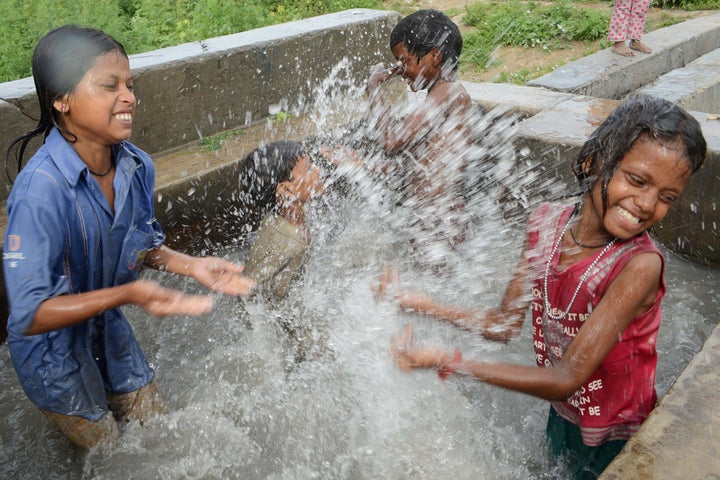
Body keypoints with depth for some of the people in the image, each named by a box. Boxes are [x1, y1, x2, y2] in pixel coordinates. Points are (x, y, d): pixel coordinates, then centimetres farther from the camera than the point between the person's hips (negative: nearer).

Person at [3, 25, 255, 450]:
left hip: (109, 329, 6)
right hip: (54, 348, -5)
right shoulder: (40, 190, -35)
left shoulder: (138, 167, -16)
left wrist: (192, 266, -16)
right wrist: (126, 294, -43)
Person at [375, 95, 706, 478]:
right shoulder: (546, 222, -14)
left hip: (615, 445, -5)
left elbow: (568, 378, -32)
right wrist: (427, 306, -22)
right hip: (560, 416, 5)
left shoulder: (639, 264, -31)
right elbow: (506, 323, -8)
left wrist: (446, 361, -38)